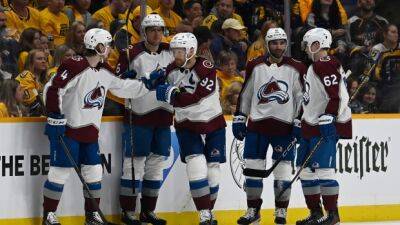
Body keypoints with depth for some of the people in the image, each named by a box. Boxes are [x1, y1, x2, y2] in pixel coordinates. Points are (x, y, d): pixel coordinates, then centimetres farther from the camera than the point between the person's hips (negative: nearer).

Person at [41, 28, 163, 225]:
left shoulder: (104, 70, 8)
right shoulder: (75, 66, -19)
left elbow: (121, 88, 22)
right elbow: (52, 89, -21)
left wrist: (146, 85, 15)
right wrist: (55, 118, -21)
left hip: (89, 131, 8)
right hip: (67, 128, -8)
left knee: (94, 172, 8)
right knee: (60, 171, -6)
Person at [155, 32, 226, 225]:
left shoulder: (206, 70, -21)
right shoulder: (171, 70, -4)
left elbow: (195, 99, -31)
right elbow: (170, 92, 14)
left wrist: (171, 95, -36)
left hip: (212, 124, -2)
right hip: (187, 126, 2)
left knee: (212, 169, 5)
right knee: (196, 166, -15)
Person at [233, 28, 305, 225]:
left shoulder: (295, 69, 0)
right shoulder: (255, 67, 4)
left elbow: (302, 97, 1)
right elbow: (245, 94, 10)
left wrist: (299, 123, -4)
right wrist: (238, 120, 9)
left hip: (284, 126, -1)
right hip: (257, 124, 2)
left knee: (283, 169, 0)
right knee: (253, 167, 2)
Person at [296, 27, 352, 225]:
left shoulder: (327, 65, -15)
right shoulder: (315, 66, 19)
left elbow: (337, 96, -24)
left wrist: (327, 120, -28)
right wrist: (303, 124, 29)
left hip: (327, 127, -11)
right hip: (312, 126, 11)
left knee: (323, 169, -14)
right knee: (306, 169, 11)